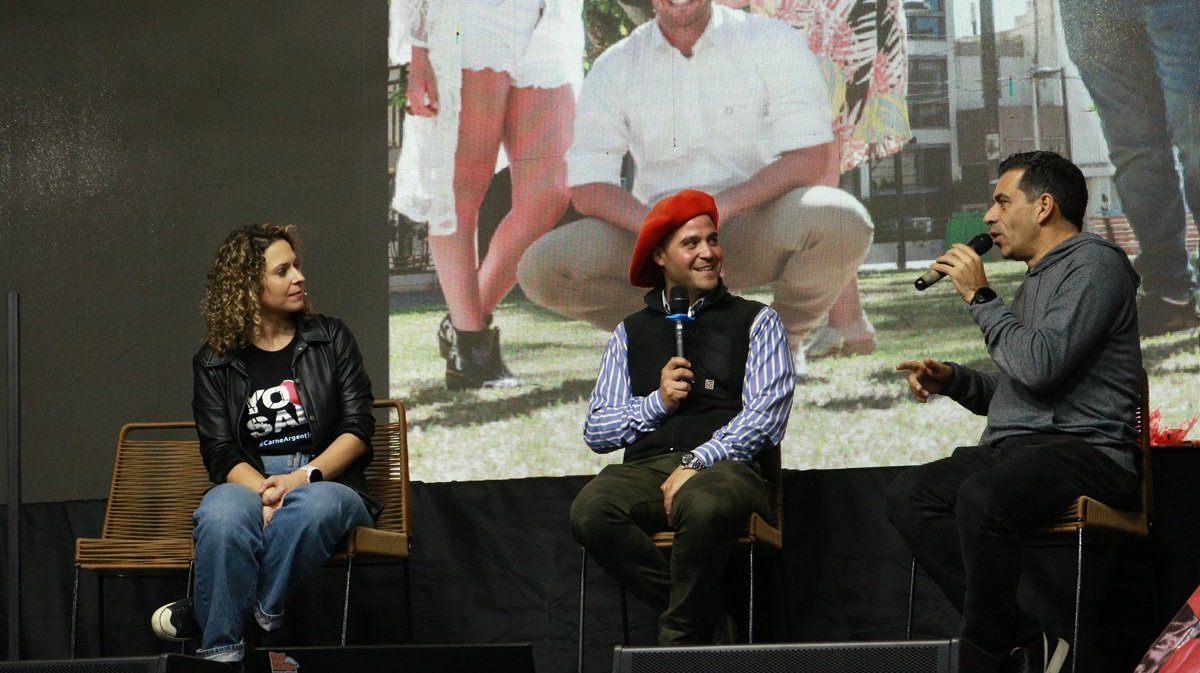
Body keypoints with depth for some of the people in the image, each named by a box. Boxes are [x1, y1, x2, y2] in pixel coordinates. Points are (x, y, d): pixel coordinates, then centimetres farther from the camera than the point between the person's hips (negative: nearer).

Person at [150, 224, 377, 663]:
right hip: (250, 487, 0)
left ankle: (205, 615, -28)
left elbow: (358, 428, 4)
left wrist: (305, 477, -13)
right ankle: (220, 653, -36)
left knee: (312, 507, -40)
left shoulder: (331, 339, 12)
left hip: (328, 485, 0)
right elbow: (220, 453, 1)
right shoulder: (214, 363, 11)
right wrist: (266, 492, -20)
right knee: (221, 514, -38)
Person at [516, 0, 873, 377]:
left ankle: (784, 334, -1)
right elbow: (586, 188, -6)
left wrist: (721, 207, -29)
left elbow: (812, 158, -15)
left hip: (758, 226, -2)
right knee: (542, 268, -23)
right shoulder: (614, 69, 1)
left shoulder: (772, 42, -5)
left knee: (841, 222, -35)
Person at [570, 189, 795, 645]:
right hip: (645, 467, 3)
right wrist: (657, 402, -3)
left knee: (702, 508, -40)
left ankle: (678, 640, -19)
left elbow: (767, 415, -1)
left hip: (722, 467, -3)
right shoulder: (631, 333, 21)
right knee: (590, 514, -32)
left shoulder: (755, 322, 13)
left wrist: (695, 465, -12)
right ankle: (707, 626, -18)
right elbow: (596, 432, 14)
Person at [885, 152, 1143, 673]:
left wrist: (979, 297, -7)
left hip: (1084, 450, -10)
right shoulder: (1036, 280, 25)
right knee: (908, 494, -12)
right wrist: (952, 379, 12)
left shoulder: (1094, 264, -4)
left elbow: (1041, 366, -18)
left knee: (981, 498, -37)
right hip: (1014, 449, 10)